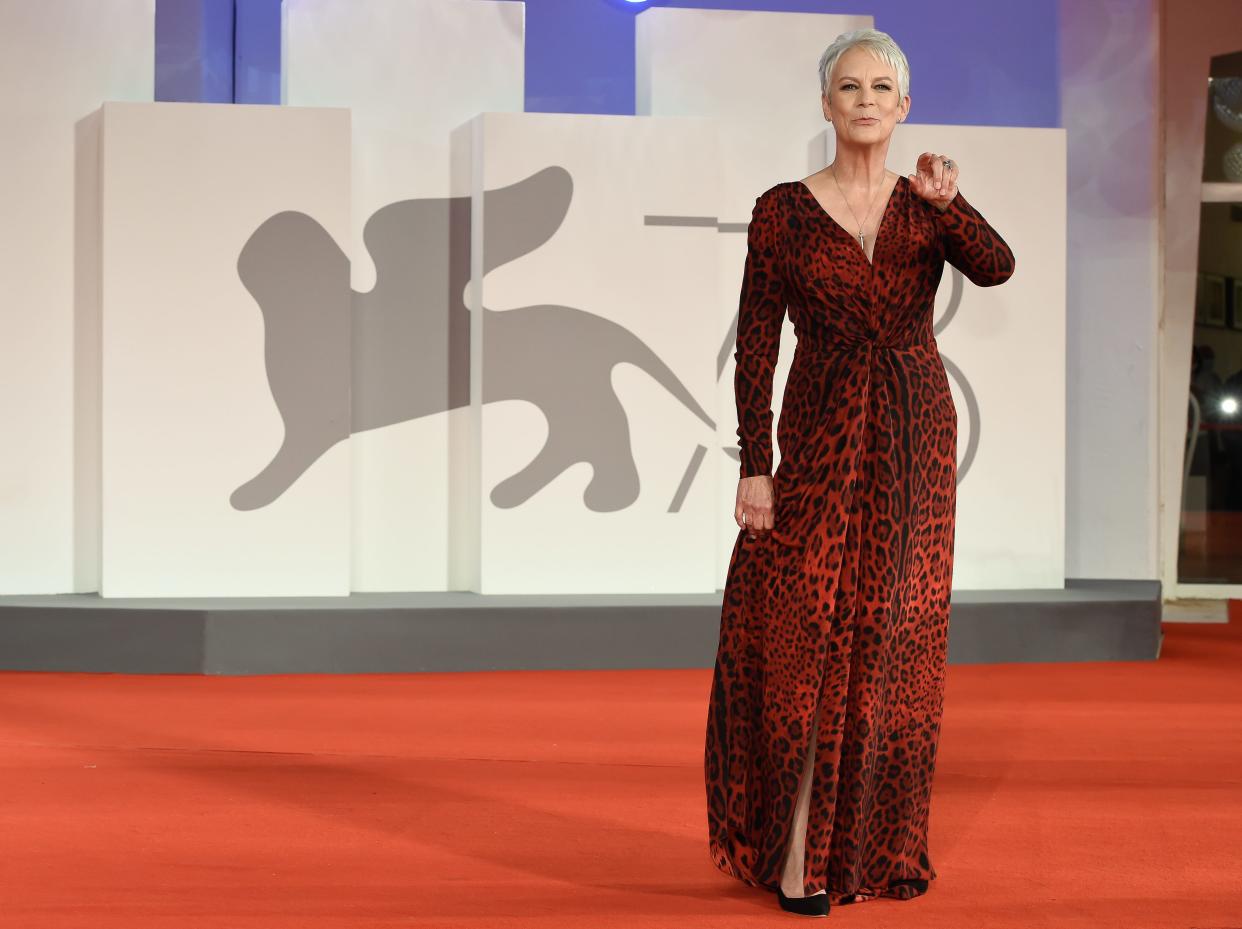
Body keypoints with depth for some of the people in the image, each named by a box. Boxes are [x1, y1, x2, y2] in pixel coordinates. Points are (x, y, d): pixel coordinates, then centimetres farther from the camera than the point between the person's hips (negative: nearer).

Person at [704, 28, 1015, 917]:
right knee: (806, 642, -5)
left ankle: (874, 838, 20)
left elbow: (996, 268, -15)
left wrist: (948, 201, -34)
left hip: (916, 444, 2)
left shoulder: (930, 206, 5)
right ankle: (796, 849, 3)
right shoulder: (782, 210, -1)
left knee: (893, 645, 7)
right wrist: (754, 467, -9)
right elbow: (755, 346, -3)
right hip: (819, 445, -2)